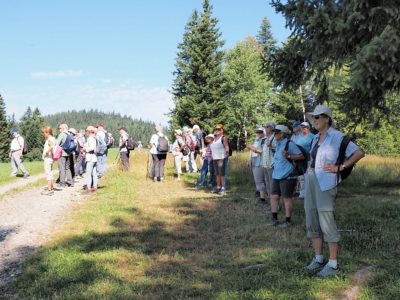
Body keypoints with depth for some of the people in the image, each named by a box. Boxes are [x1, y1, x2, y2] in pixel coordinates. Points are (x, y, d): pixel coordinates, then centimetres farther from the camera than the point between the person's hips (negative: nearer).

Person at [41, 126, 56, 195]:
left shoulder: (50, 139, -16)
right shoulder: (52, 138, 14)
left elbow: (51, 146, -35)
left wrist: (46, 152, -24)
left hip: (47, 158, -10)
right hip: (50, 158, 10)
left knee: (48, 174, -7)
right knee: (51, 174, 14)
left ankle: (49, 190, -5)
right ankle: (52, 188, 21)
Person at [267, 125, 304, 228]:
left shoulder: (289, 144, -12)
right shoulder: (278, 145, 14)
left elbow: (301, 156, -15)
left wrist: (288, 156, -23)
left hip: (286, 176, -8)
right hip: (276, 176, 8)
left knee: (286, 198, 0)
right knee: (274, 197, 7)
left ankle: (288, 221, 10)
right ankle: (274, 219, 16)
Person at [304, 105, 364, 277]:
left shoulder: (337, 137, -9)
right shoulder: (316, 138, 13)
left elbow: (359, 153, -11)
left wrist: (340, 168, -13)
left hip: (326, 183, -8)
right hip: (311, 180, 8)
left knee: (326, 222, -7)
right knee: (312, 221, 8)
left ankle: (333, 265, 2)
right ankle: (318, 258, 19)